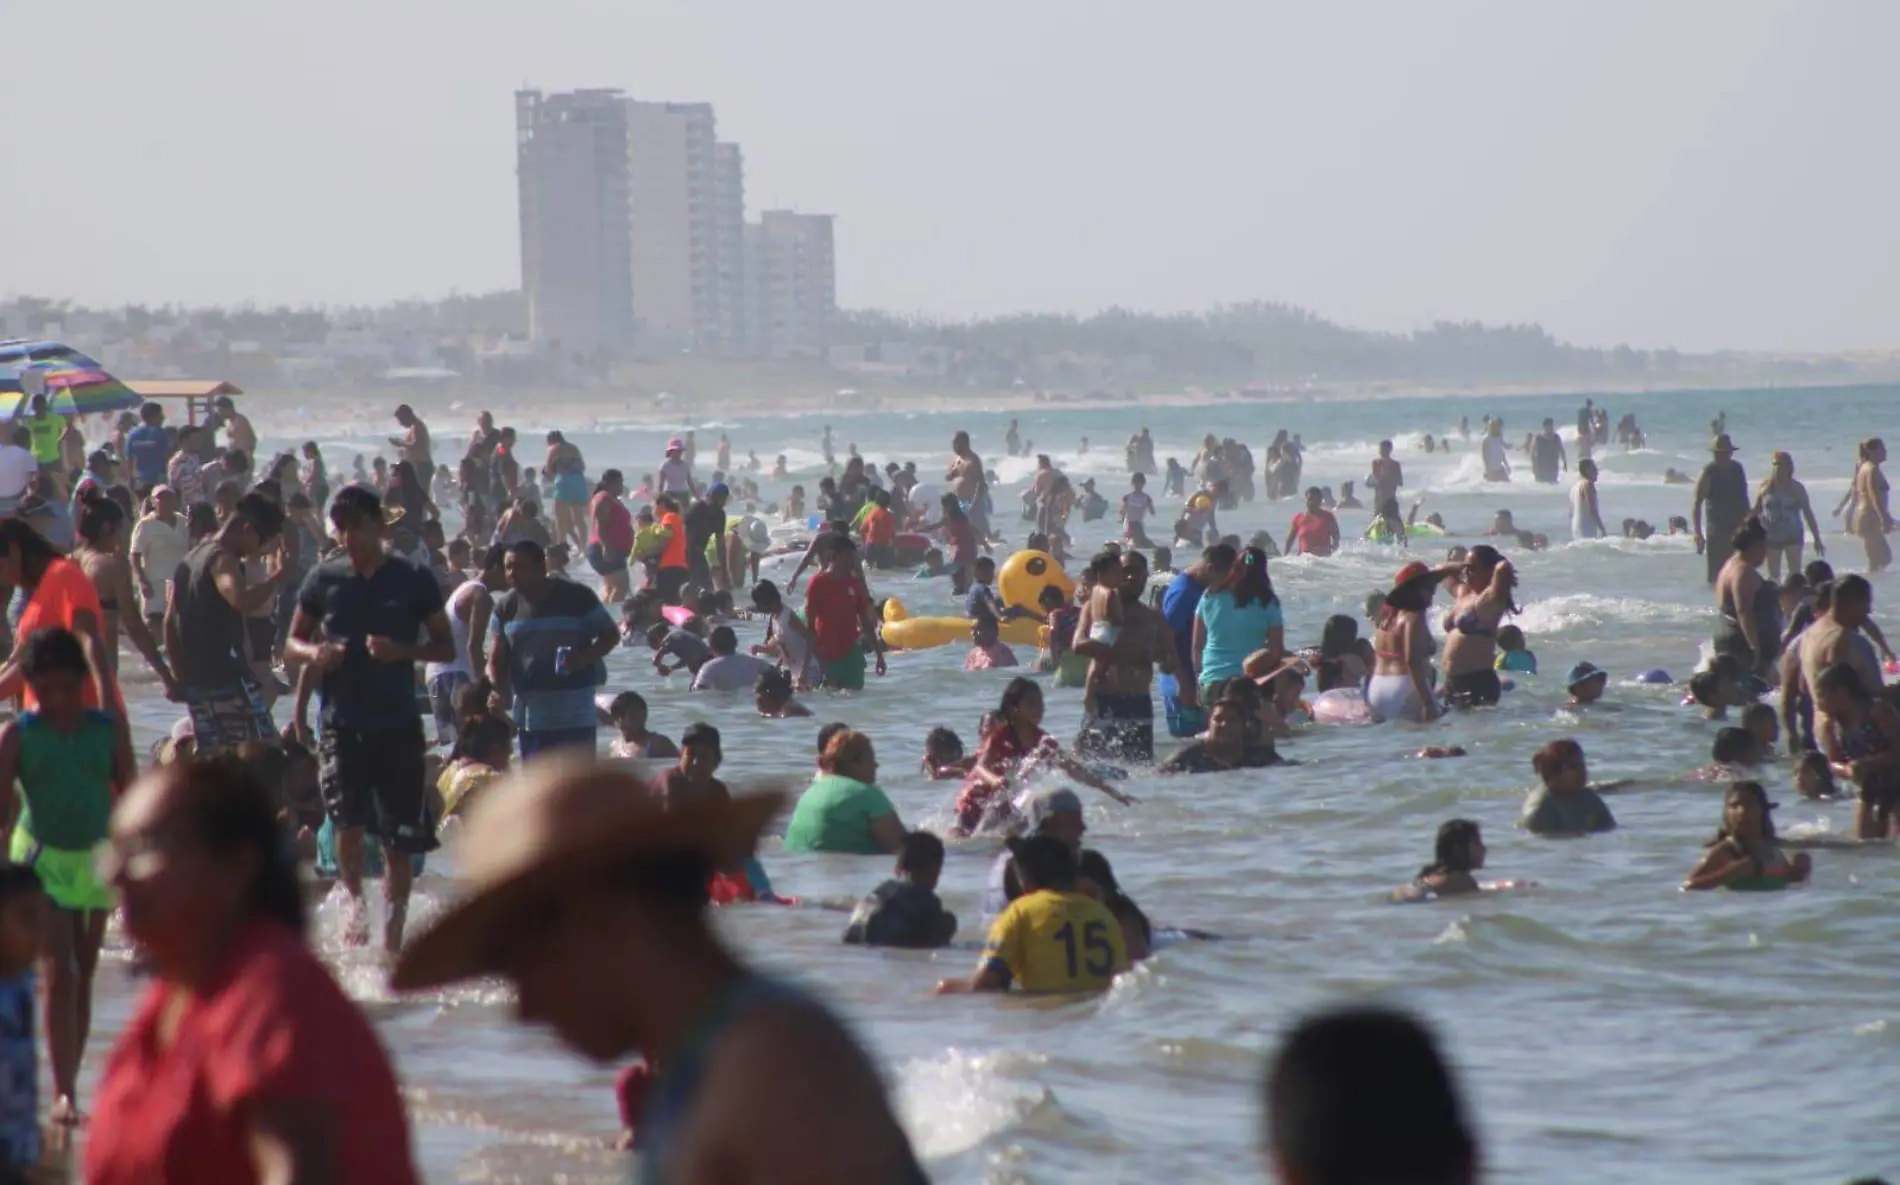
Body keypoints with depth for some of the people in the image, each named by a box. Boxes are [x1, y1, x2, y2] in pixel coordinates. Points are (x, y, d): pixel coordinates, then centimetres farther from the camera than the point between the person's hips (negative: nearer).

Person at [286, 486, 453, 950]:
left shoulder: (413, 581, 1)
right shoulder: (324, 580, 5)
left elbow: (447, 648, 4)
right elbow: (292, 642, 14)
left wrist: (402, 651, -14)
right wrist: (313, 652, -10)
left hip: (397, 723, 0)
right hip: (341, 720, 0)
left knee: (399, 835, 3)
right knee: (347, 820, -15)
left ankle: (393, 928, 13)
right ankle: (355, 902, 9)